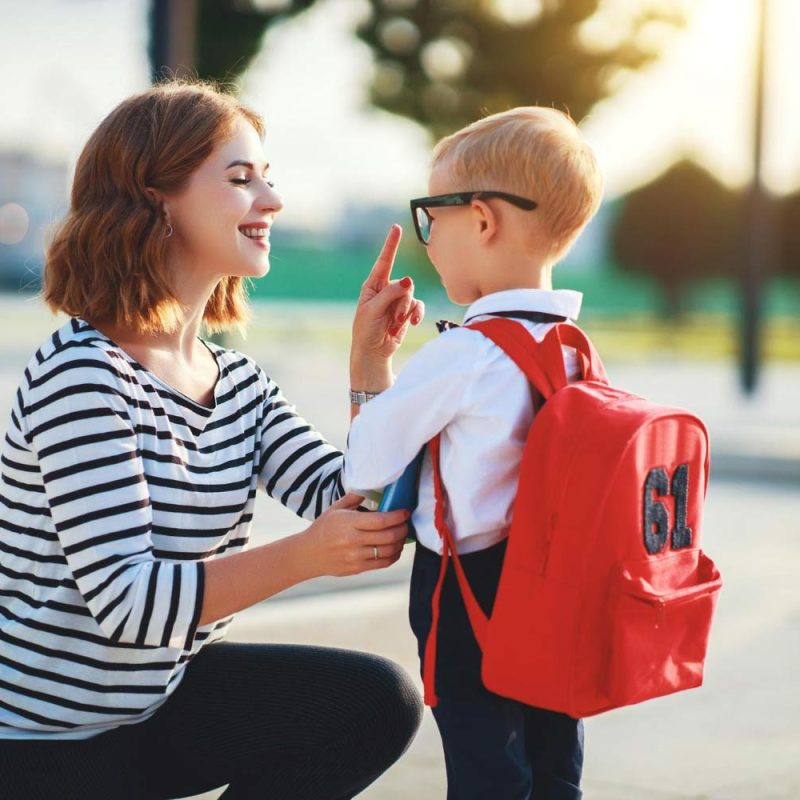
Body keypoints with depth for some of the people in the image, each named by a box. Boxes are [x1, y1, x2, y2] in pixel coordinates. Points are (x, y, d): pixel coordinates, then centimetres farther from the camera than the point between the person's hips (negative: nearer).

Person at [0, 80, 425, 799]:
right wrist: (302, 555, -38)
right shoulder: (81, 377, -21)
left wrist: (372, 370, -15)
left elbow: (357, 517, -3)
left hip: (160, 692, 8)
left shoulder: (237, 381, 4)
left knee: (380, 702, -6)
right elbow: (125, 599, -28)